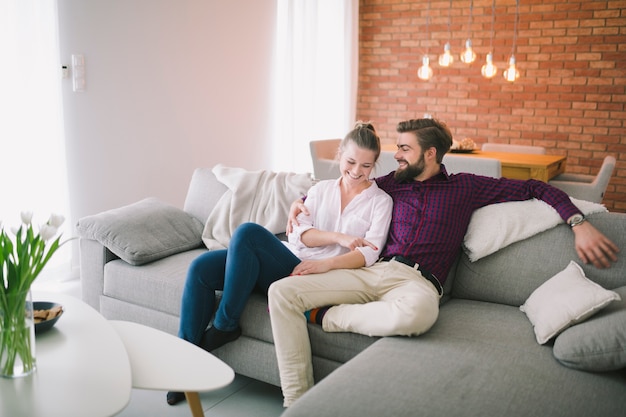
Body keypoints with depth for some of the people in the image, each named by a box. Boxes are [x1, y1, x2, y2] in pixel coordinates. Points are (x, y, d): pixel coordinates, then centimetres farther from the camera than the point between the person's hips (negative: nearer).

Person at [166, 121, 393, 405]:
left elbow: (369, 254, -6)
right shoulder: (321, 189, 18)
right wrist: (339, 237, -13)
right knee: (201, 268, -15)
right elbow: (298, 234, 5)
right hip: (290, 262, 5)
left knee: (247, 232, -27)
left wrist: (327, 263, -24)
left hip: (316, 276, -5)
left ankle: (224, 326, -13)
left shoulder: (380, 201, 7)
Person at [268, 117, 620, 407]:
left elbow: (536, 189, 15)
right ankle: (298, 403, -15)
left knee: (412, 315, -45)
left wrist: (579, 223, 2)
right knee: (282, 292, -18)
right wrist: (302, 200, 22)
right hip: (373, 271, 4)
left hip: (417, 282, -3)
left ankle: (324, 315, -17)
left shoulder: (464, 187, 14)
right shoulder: (392, 183, 22)